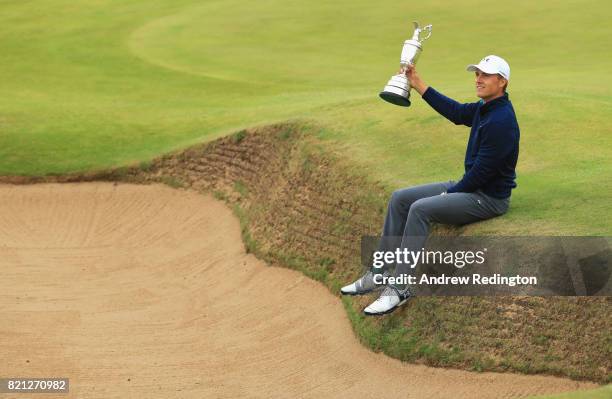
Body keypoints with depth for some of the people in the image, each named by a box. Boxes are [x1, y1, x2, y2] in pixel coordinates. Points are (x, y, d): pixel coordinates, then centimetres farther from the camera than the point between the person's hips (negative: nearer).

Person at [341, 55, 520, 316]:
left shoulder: (501, 120, -23)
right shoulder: (484, 108, 6)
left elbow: (482, 171, -23)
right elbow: (456, 112, 19)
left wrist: (450, 194, -12)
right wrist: (418, 85, 15)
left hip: (489, 197, -10)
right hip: (468, 186, 10)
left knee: (421, 209, -28)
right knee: (400, 199, 5)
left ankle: (400, 288, -24)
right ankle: (378, 275, 6)